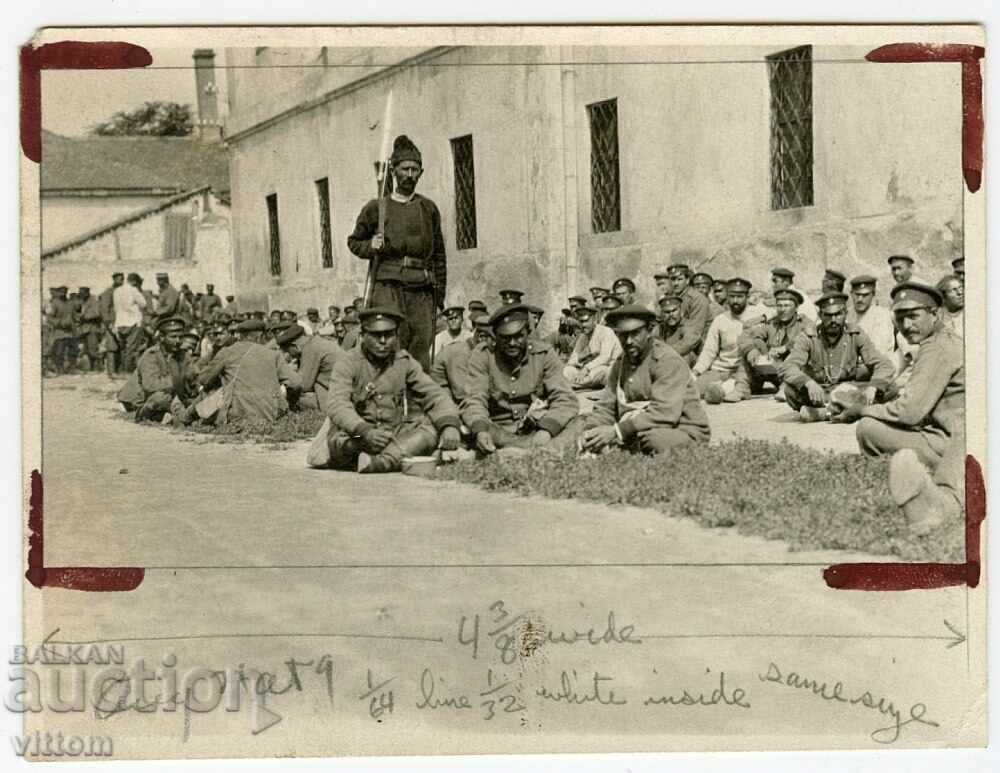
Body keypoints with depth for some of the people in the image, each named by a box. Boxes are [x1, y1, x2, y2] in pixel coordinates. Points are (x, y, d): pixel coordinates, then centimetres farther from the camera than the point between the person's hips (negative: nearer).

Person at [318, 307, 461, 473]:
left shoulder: (405, 362, 4)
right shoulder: (348, 363, -7)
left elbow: (435, 396, -1)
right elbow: (337, 405, -21)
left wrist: (450, 425, -22)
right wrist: (365, 431, -38)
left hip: (394, 433, 3)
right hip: (355, 436, -3)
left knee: (431, 429, -22)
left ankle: (378, 462, -35)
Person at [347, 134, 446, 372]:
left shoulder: (429, 208, 14)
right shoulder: (377, 207, 8)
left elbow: (439, 255, 17)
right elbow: (354, 241, 19)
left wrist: (439, 293, 11)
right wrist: (371, 246, -3)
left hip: (422, 291, 3)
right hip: (388, 288, -2)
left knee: (422, 350, -3)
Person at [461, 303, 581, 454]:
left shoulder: (544, 354, -1)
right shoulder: (481, 357, 0)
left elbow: (566, 400, -10)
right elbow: (474, 400, -10)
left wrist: (546, 431, -30)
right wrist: (480, 430, -34)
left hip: (537, 429, 0)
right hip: (498, 431, 0)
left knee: (574, 425, -28)